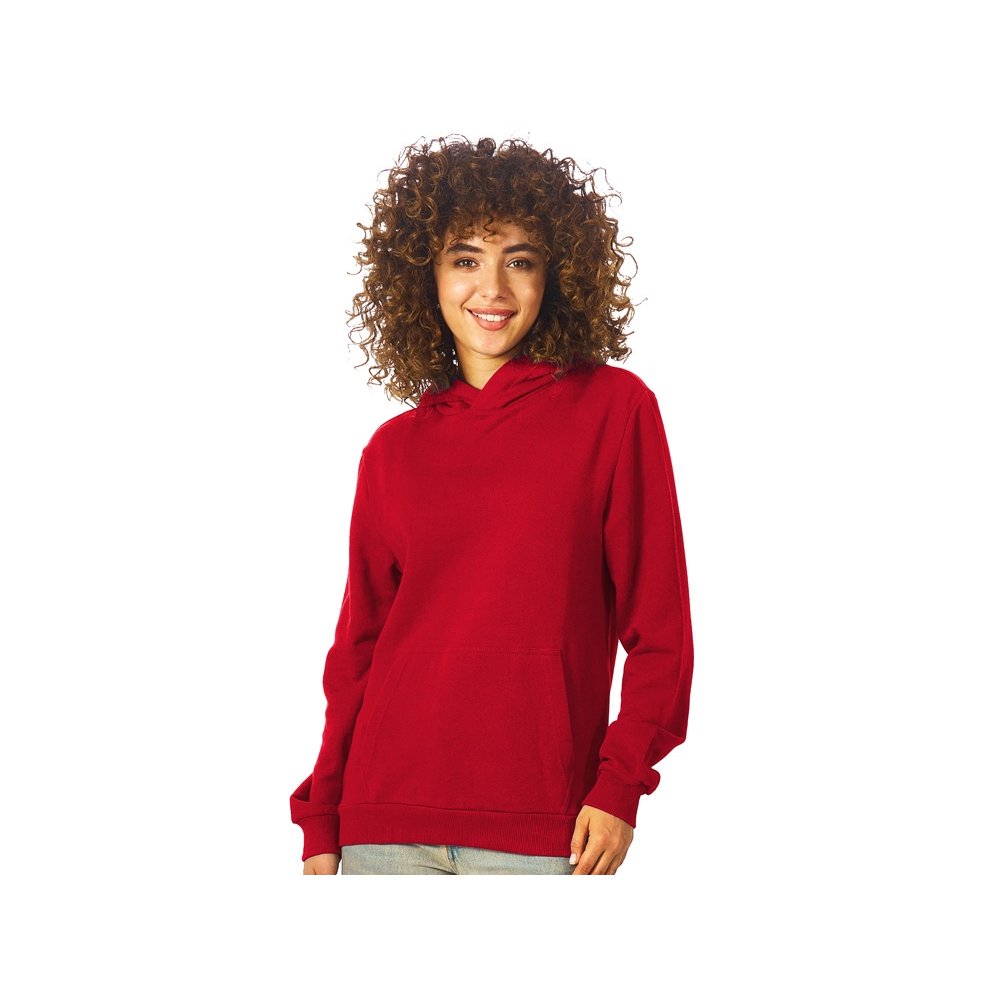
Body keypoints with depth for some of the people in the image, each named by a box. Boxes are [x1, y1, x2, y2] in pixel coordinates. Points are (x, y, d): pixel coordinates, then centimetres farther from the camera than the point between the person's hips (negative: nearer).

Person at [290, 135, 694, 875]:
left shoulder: (613, 408, 2)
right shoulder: (393, 451, 10)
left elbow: (659, 625, 1)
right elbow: (358, 646, 13)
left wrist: (620, 784, -7)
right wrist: (321, 822, 10)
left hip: (536, 825, -2)